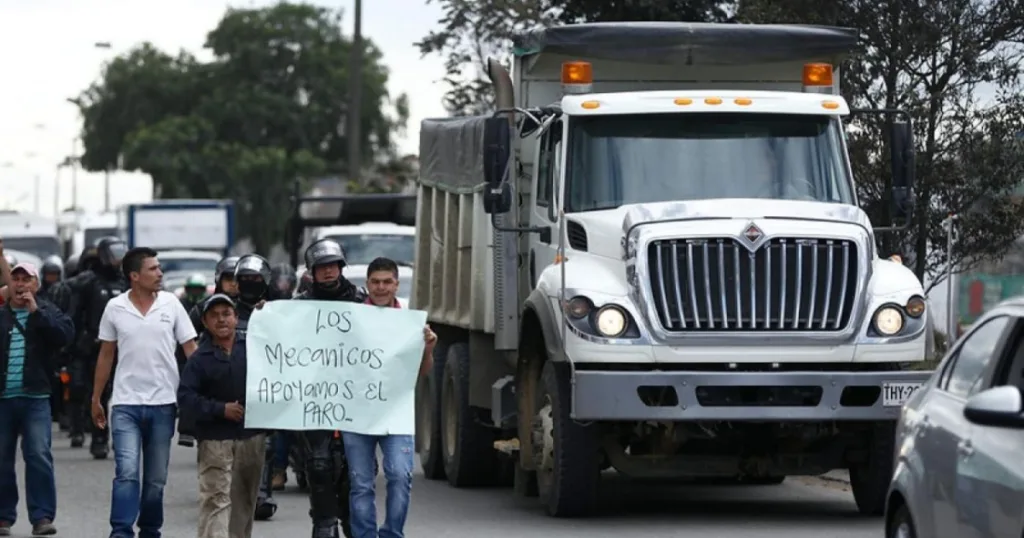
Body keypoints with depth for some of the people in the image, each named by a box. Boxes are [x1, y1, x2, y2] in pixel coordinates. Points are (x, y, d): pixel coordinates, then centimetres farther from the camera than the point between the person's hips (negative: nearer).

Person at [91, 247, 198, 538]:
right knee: (127, 472, -14)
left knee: (156, 478, 9)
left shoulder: (171, 304, 1)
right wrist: (96, 398, 12)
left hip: (163, 403, 1)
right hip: (126, 404, -1)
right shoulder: (115, 308, 1)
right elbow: (106, 355, 10)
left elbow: (191, 349, 1)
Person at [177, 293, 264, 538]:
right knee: (216, 498, -10)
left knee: (245, 498, 13)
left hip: (252, 435, 3)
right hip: (215, 439, -3)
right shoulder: (200, 358, -1)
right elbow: (185, 395, -7)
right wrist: (220, 409, -17)